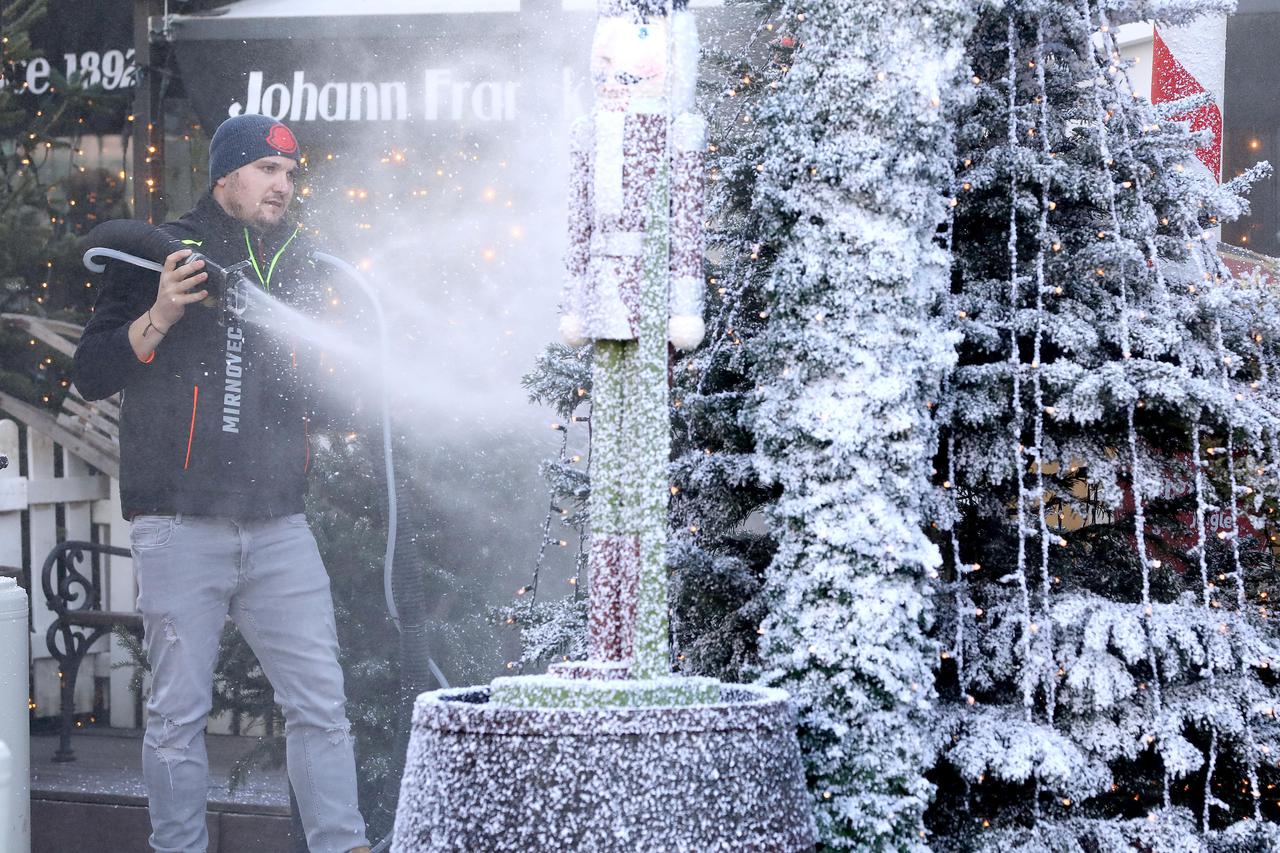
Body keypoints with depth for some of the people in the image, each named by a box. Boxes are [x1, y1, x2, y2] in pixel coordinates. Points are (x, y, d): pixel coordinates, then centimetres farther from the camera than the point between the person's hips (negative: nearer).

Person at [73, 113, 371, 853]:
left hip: (278, 525, 4)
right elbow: (92, 375, -1)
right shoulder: (162, 254, 2)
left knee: (321, 702, 0)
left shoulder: (301, 265, 14)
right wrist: (161, 315, -14)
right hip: (181, 524, -3)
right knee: (179, 711, 1)